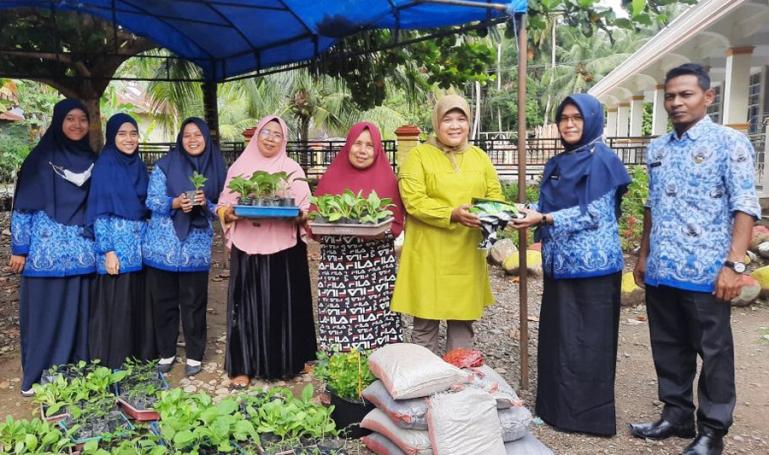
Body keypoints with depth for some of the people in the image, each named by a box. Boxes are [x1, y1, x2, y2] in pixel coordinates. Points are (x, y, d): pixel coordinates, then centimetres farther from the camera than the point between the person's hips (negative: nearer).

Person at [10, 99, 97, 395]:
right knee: (44, 314, 4)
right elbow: (23, 205, -3)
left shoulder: (92, 160, 9)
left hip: (81, 252, 4)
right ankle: (37, 377, 18)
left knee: (78, 313, 9)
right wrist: (19, 249, -6)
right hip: (45, 251, -3)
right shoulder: (41, 158, -3)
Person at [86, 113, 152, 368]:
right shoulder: (104, 166, -7)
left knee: (139, 303, 11)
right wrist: (107, 250, -16)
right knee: (115, 307, 0)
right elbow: (99, 213, -10)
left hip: (140, 246, 6)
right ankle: (112, 364, 12)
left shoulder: (139, 166, 10)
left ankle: (140, 357, 23)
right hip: (116, 246, -6)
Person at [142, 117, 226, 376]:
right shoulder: (166, 164, 0)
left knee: (194, 303, 4)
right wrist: (175, 203, -22)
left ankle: (194, 355, 18)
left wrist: (205, 204, -16)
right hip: (162, 245, 0)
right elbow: (152, 200, -4)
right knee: (163, 302, 7)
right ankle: (166, 352, 24)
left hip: (196, 248, 0)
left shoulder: (216, 168, 3)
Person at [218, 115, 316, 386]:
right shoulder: (239, 167, 9)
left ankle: (283, 363, 21)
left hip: (284, 250, -1)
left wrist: (298, 214, -21)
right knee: (247, 307, 3)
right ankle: (243, 367, 13)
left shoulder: (293, 169, 5)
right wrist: (228, 213, -13)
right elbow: (223, 205, 9)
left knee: (282, 306, 4)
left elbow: (306, 209, 1)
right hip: (247, 250, 1)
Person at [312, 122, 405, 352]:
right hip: (335, 265, 1)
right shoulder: (331, 178, 9)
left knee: (376, 325, -4)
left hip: (376, 267, -1)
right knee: (337, 326, -2)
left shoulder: (387, 180, 6)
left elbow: (396, 224, 2)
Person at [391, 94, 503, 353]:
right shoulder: (418, 155, -2)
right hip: (429, 255, -4)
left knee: (463, 321, 14)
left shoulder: (479, 157, 12)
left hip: (467, 255, 4)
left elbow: (495, 196, 12)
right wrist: (452, 214, -25)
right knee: (425, 324, 2)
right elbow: (413, 201, -13)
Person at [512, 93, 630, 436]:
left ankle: (589, 414, 14)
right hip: (560, 263, 8)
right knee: (557, 336, 12)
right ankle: (555, 405, 26)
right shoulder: (558, 163, 15)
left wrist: (542, 219, -21)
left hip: (592, 265, -8)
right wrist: (526, 212, -5)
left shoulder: (602, 159, -9)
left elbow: (594, 214, -16)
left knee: (587, 340, 1)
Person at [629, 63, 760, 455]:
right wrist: (643, 255, 18)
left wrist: (734, 264, -19)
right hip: (660, 272, 6)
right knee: (669, 349, 15)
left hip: (705, 273, -5)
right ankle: (676, 415, 30)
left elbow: (745, 206, -11)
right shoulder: (657, 148, 12)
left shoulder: (729, 143, -5)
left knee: (713, 353, 7)